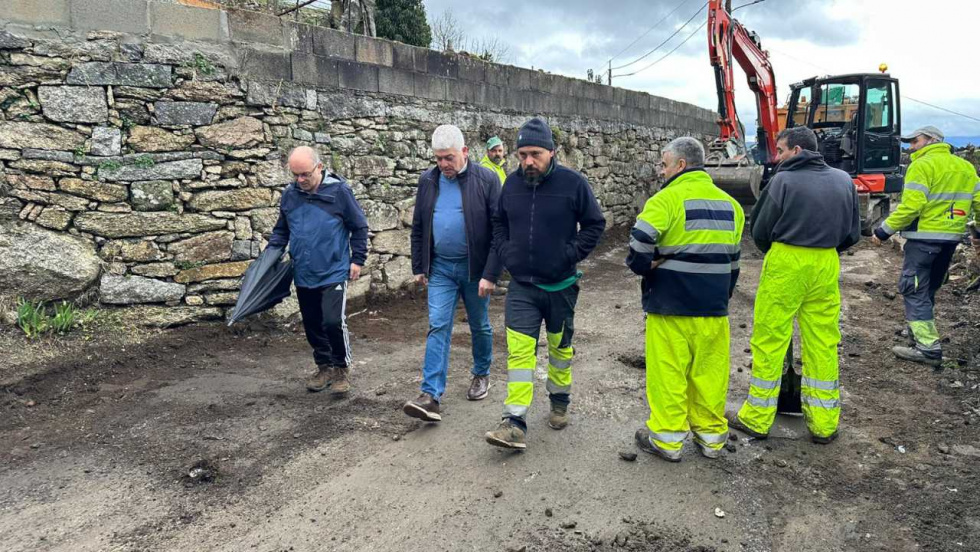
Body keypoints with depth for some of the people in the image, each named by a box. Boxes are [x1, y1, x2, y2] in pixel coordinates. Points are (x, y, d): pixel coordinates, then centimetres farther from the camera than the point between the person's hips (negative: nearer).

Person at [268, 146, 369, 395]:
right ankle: (324, 367, 30)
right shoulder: (289, 194, 3)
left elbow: (359, 226, -1)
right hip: (303, 275, 5)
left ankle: (342, 368, 10)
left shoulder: (339, 191, -9)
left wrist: (357, 260, -3)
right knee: (312, 325, 12)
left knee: (333, 322, -12)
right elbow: (281, 230, 16)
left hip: (333, 273, -5)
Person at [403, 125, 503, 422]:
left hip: (474, 268, -2)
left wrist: (490, 274, -16)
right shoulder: (428, 180, 3)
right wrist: (419, 266, 9)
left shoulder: (486, 180, -10)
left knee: (479, 326, 13)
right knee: (438, 327, -4)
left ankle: (482, 374, 36)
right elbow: (418, 227, 11)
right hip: (440, 268, 2)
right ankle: (431, 396, -6)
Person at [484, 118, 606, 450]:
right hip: (521, 285, 2)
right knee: (519, 351, -6)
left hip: (560, 285, -1)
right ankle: (515, 424, -5)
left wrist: (571, 254, -11)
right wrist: (505, 252, 2)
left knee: (560, 347, 16)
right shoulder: (512, 183, 1)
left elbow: (595, 223, -2)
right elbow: (498, 222, 16)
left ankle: (559, 401, 39)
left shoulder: (572, 183, -10)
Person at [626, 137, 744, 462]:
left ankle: (667, 438, 13)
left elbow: (640, 243, -23)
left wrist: (645, 266, -2)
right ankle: (711, 435, 26)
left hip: (670, 304, -6)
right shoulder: (729, 203, 11)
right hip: (714, 308, 6)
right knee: (709, 371, 15)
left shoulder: (668, 198, -11)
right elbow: (733, 259, 17)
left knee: (668, 372, 5)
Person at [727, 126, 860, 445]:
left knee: (769, 341, 4)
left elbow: (760, 231, -2)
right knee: (823, 344, 11)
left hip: (786, 263, -5)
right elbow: (853, 234, 11)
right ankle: (824, 425, 19)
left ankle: (757, 419, 12)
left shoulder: (784, 180, -9)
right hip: (827, 265, 5)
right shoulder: (844, 181, 7)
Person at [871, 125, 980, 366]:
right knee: (928, 288, 20)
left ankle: (928, 347, -11)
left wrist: (884, 231, -15)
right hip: (952, 237, 9)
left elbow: (911, 206, -20)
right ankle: (921, 330, 29)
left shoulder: (922, 165, -10)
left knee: (913, 289, -7)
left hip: (925, 236, -8)